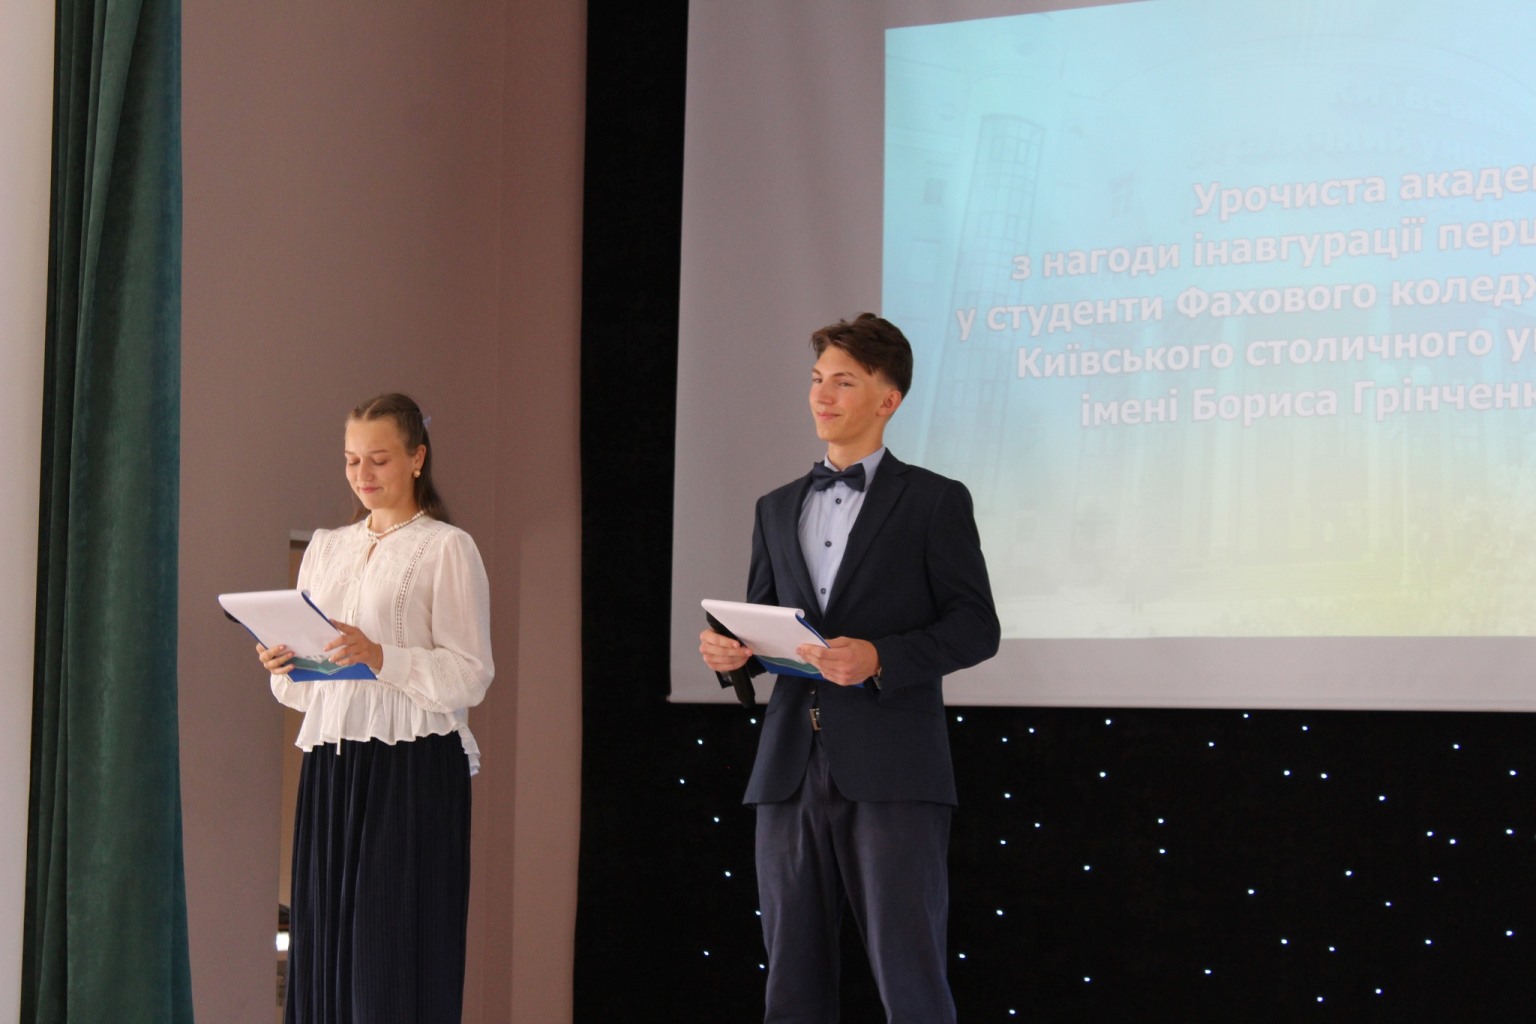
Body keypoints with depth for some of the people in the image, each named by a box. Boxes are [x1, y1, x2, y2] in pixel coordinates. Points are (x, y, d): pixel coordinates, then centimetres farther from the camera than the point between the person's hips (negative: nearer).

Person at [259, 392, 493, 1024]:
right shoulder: (326, 549, 17)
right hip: (330, 763, 6)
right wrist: (282, 667, -3)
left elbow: (470, 676, -9)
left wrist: (381, 658, -21)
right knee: (324, 943, 3)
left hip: (413, 767, -6)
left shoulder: (446, 549, 0)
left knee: (394, 951, -7)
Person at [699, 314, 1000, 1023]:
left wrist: (879, 658, -18)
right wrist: (730, 651, -2)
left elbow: (976, 628, -3)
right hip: (791, 769, 5)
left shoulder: (934, 501, 3)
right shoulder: (778, 509, 18)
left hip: (892, 773, -5)